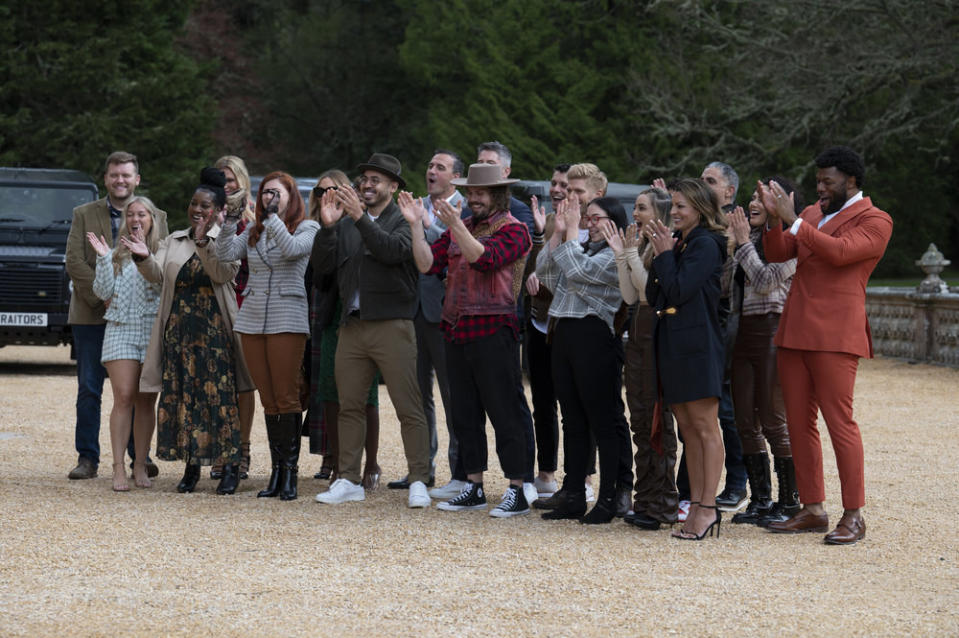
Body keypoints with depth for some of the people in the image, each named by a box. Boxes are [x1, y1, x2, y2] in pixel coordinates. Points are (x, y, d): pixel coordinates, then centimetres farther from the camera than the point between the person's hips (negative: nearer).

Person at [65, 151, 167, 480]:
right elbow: (74, 261, -3)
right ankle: (87, 458, 6)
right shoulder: (84, 215, 6)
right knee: (89, 389, 1)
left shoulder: (156, 217, 8)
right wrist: (103, 298, -14)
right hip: (91, 314, 0)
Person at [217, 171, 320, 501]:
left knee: (286, 397, -6)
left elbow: (292, 249, -18)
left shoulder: (307, 228, 2)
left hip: (287, 321, -5)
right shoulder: (253, 230, 16)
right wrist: (230, 221, -4)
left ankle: (290, 472, -3)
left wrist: (273, 217, -19)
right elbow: (225, 254, 6)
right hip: (252, 319, 5)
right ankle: (276, 471, 11)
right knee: (268, 400, 7)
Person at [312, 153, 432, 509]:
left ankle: (418, 482, -1)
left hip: (391, 326, -5)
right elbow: (321, 266, 8)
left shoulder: (404, 219, 0)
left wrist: (361, 217, -22)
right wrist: (328, 226, -5)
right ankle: (348, 480, 14)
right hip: (352, 327, 5)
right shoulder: (346, 222, 16)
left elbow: (393, 250, -19)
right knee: (350, 406, 7)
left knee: (408, 408, -5)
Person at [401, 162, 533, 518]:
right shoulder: (459, 228, 16)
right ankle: (474, 487, 20)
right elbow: (427, 264, 8)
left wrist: (458, 227, -26)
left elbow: (486, 258, -19)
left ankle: (517, 492, -1)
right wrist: (415, 225, 0)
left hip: (493, 331, -7)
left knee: (505, 412, -5)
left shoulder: (513, 229, -3)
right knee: (464, 413, 11)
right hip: (457, 331, 7)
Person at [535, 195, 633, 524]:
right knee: (573, 421, 10)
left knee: (604, 422, -4)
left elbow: (577, 269, -19)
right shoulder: (582, 248, 19)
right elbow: (543, 271, 11)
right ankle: (574, 497, 15)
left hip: (596, 338, -8)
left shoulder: (617, 255, -7)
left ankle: (609, 498, 0)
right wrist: (559, 232, 3)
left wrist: (571, 229, -9)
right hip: (564, 336, 9)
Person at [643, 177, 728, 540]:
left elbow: (679, 291, -18)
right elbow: (653, 296, 11)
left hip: (697, 344, -9)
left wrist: (665, 254, -8)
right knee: (687, 428, 9)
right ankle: (696, 504, 13)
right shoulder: (677, 243, 16)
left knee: (705, 426, -6)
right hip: (672, 344, 9)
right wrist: (659, 255, 0)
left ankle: (708, 507, -6)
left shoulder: (705, 245, -9)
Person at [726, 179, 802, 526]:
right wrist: (731, 243, 5)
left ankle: (789, 502, 4)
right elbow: (725, 285, 14)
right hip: (743, 331, 8)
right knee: (746, 422, 8)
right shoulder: (752, 239, 16)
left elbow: (765, 281, -18)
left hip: (773, 331, -8)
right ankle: (760, 500, 16)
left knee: (773, 421, -5)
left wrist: (743, 243, -10)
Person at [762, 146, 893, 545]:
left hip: (834, 336, -7)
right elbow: (776, 254, 12)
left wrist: (794, 221, -20)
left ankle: (853, 516, -5)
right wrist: (774, 218, -5)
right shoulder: (813, 213, 19)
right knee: (799, 422, 7)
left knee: (839, 420, -9)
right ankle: (812, 510, 14)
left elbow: (840, 251, -20)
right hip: (794, 332, 7)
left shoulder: (875, 221, -3)